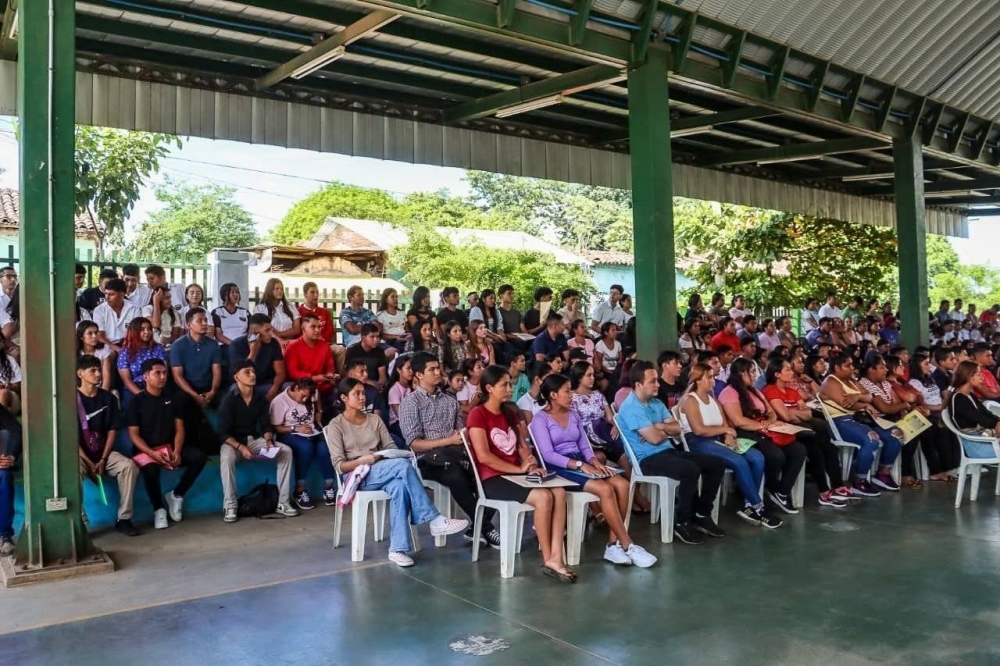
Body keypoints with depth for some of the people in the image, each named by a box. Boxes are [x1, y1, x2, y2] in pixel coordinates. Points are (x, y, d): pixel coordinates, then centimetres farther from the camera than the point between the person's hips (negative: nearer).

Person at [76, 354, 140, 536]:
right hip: (79, 454, -3)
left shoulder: (108, 398, 6)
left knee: (129, 465, -26)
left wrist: (103, 460, -8)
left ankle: (124, 519, -21)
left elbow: (112, 431, 4)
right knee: (77, 470, -37)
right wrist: (89, 462, -16)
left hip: (103, 452, 3)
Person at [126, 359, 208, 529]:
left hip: (169, 447, 4)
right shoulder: (136, 402, -1)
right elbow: (133, 434, -7)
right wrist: (152, 453, -21)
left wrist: (177, 451, -13)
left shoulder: (172, 400, 10)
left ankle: (176, 495, -1)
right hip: (145, 450, -4)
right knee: (150, 469, -37)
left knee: (199, 456, -21)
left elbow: (179, 429, 6)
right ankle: (159, 508, -10)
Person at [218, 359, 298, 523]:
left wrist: (269, 440, -16)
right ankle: (230, 506, -28)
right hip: (232, 441, -5)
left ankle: (282, 503, -13)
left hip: (254, 439, 5)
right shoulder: (229, 399, -14)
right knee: (227, 457, -39)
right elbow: (223, 432, -17)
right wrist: (240, 447, -29)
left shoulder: (260, 399, 2)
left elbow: (266, 425, 5)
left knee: (286, 451, -16)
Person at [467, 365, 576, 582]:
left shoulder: (509, 413, 17)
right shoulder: (478, 415, -7)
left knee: (559, 492, -20)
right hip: (493, 479, -7)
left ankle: (556, 558, -25)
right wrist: (520, 468, -14)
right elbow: (484, 456, -16)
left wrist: (531, 464, -6)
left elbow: (523, 446, 16)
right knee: (543, 496, -28)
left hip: (516, 475, 7)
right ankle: (547, 559, -12)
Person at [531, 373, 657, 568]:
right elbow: (548, 455, -15)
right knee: (605, 489, -28)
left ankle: (613, 544, -16)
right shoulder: (541, 419, -5)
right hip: (560, 468, -7)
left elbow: (584, 446, 14)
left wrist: (594, 461, -8)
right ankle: (628, 546, -20)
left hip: (581, 463, 7)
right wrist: (581, 465, -22)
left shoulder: (573, 414, 17)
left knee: (622, 484, -18)